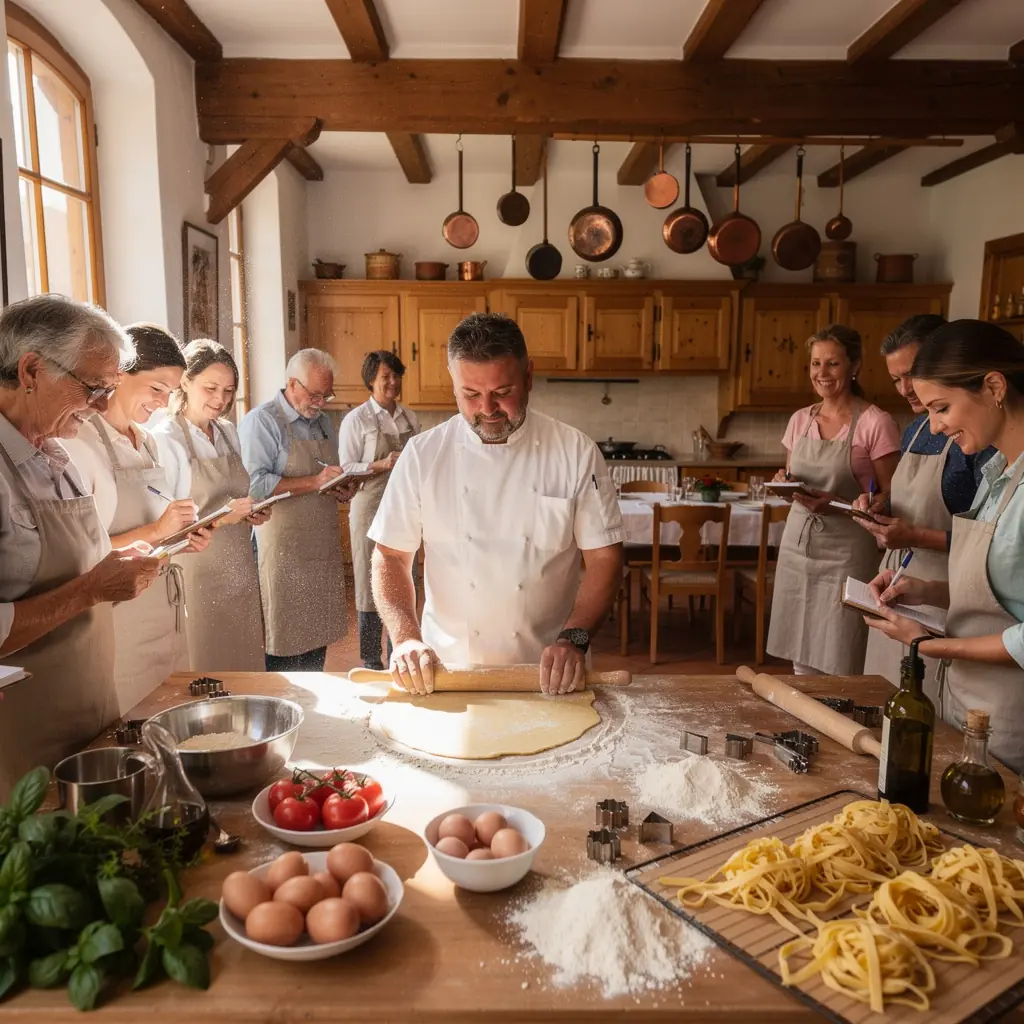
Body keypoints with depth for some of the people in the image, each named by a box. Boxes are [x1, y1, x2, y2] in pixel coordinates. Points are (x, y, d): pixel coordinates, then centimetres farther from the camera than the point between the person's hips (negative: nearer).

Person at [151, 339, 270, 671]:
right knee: (205, 670, 2)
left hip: (240, 570, 6)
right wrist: (219, 519, -24)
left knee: (245, 666, 11)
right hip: (197, 574, -6)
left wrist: (252, 513, 1)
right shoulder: (165, 439, -12)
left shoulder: (228, 433, 9)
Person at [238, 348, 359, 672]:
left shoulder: (323, 422, 17)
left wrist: (345, 488, 3)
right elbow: (255, 484, -19)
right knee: (284, 637, -1)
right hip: (283, 546, -7)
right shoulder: (261, 421, -7)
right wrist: (315, 482, -21)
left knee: (319, 635, 11)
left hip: (324, 545, 7)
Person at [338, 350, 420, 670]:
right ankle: (371, 662, 14)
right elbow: (346, 469, -9)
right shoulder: (356, 419, -5)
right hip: (371, 510, -5)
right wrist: (382, 465, -22)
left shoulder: (410, 418, 11)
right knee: (372, 584, 1)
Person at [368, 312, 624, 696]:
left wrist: (574, 639, -15)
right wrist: (406, 637, -14)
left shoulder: (576, 453, -5)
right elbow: (391, 557, 1)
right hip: (447, 668, 1)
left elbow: (604, 559, -2)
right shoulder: (423, 455, -2)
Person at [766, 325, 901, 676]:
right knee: (800, 659, 12)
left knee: (840, 667, 0)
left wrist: (836, 504, -22)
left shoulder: (876, 423, -10)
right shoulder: (800, 419, 8)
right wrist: (785, 483, -5)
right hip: (797, 543, 5)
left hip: (846, 552, -5)